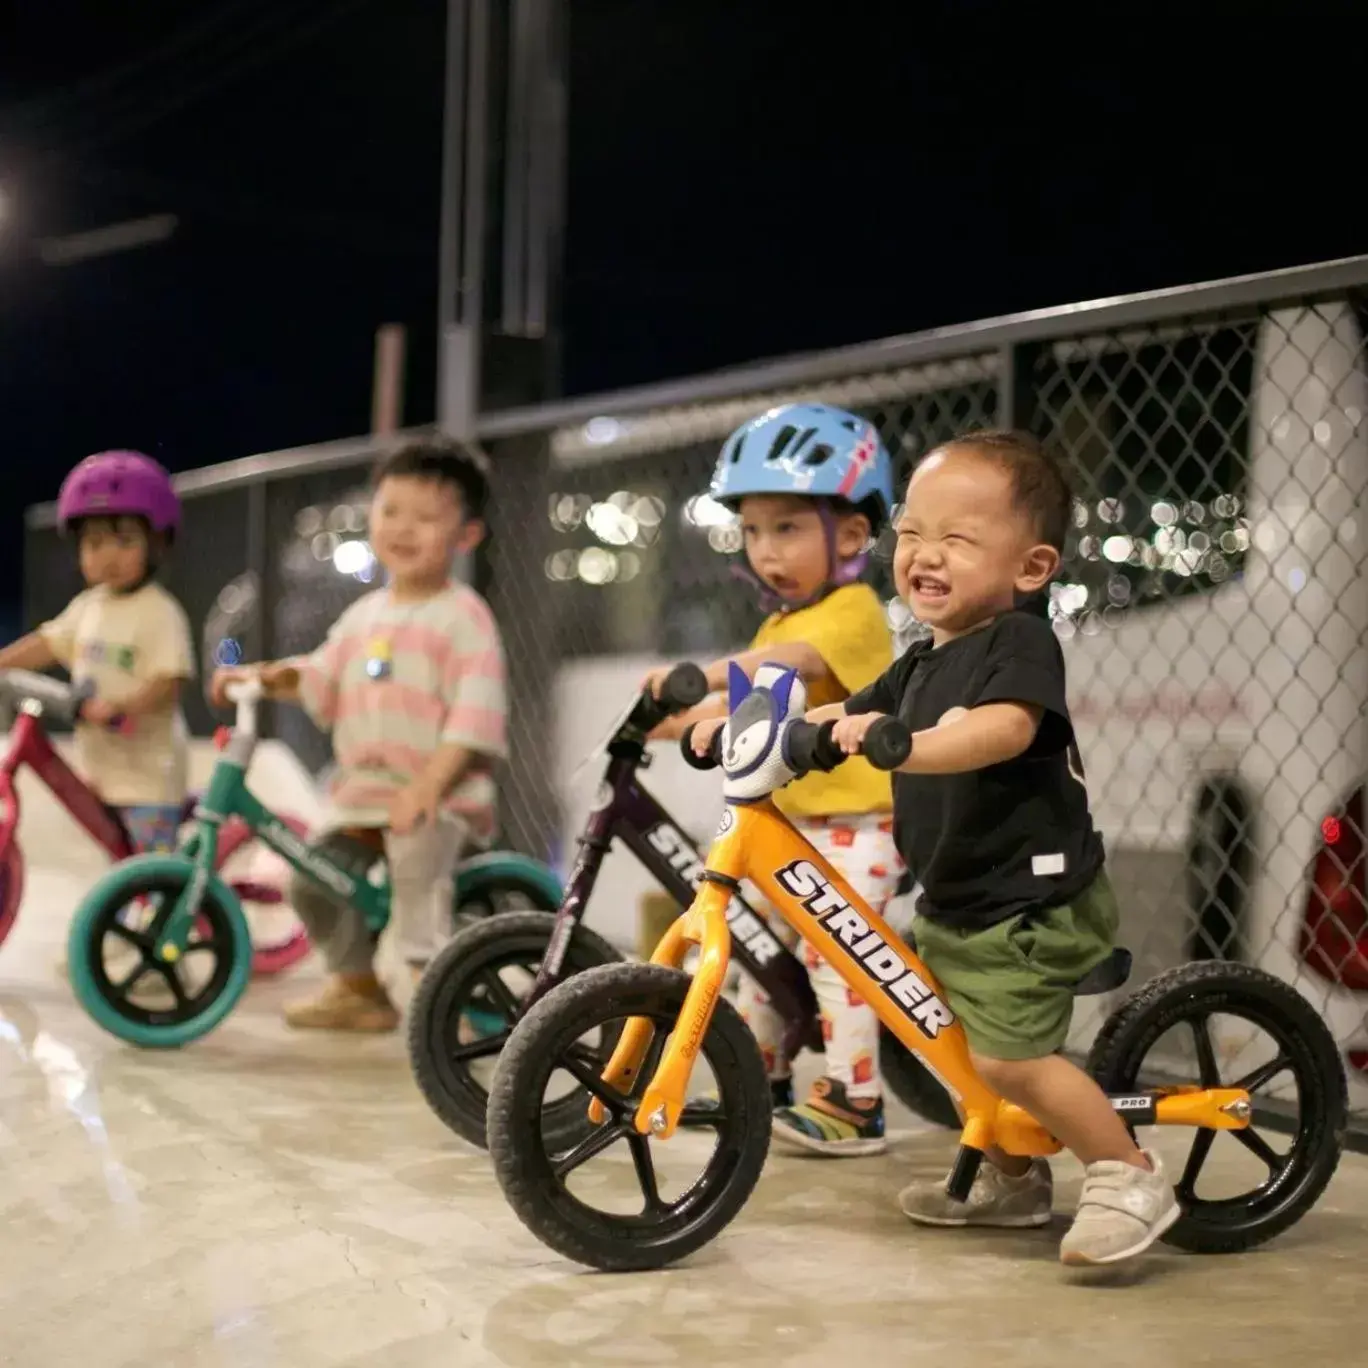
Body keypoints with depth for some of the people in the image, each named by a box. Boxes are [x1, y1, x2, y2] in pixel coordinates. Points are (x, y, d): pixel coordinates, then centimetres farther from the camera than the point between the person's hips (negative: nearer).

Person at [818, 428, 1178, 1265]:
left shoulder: (1019, 642, -18)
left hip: (1033, 904, -10)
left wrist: (897, 745, -52)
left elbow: (1003, 729, -37)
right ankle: (1014, 1180, 38)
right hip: (957, 906, 10)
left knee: (1007, 1056, -15)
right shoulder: (922, 663, 10)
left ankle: (1131, 1177, 3)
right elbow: (848, 714, 17)